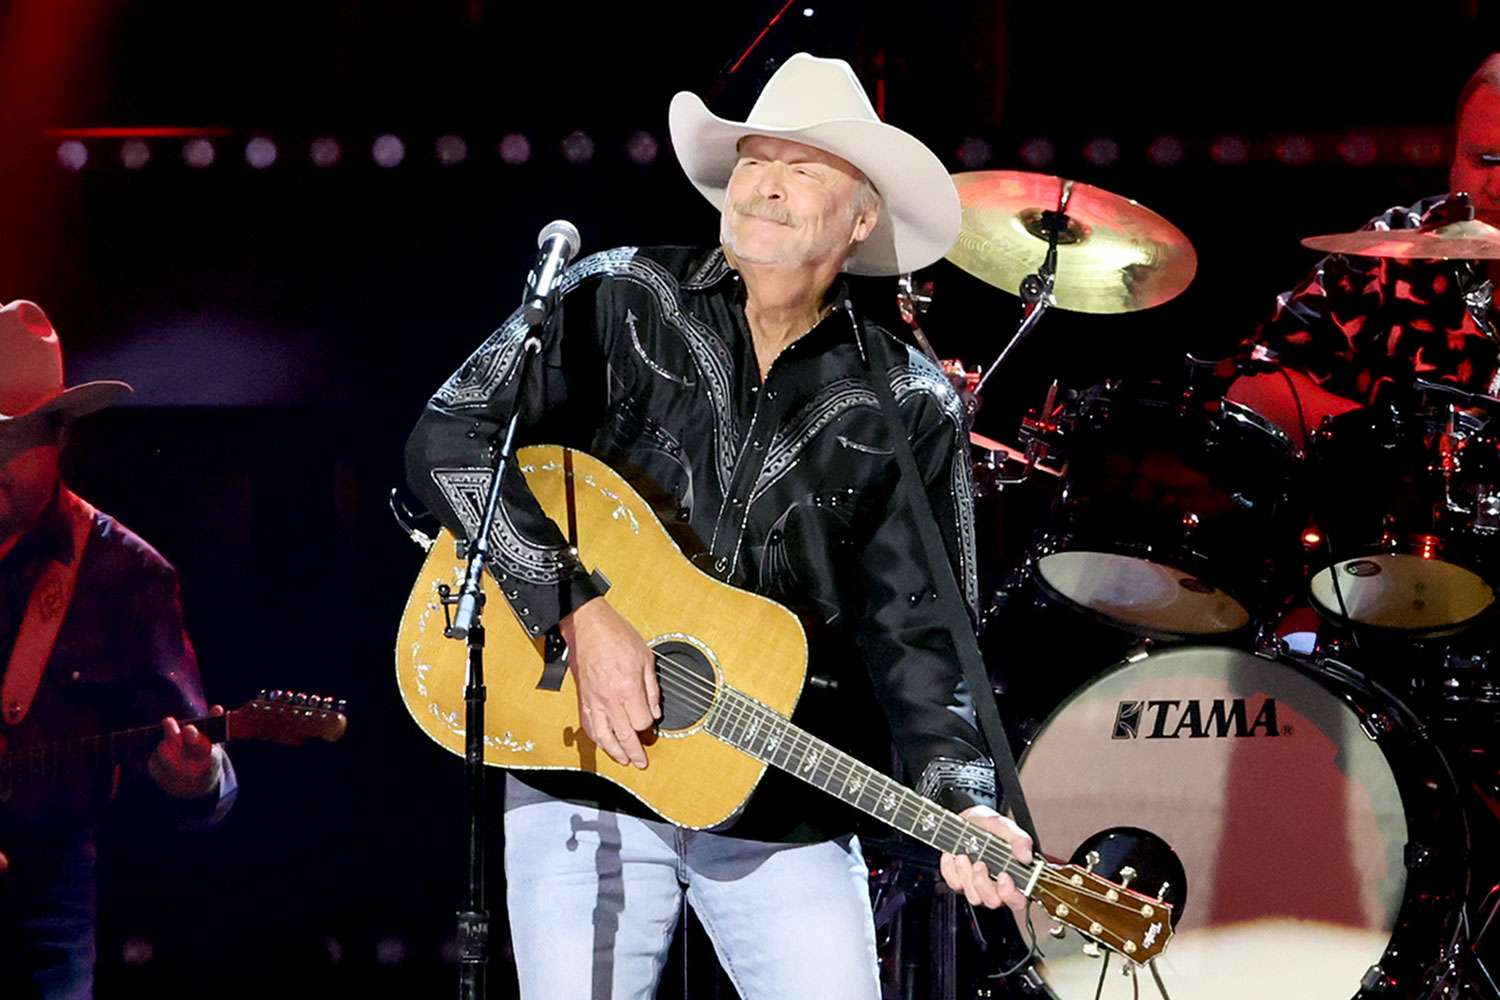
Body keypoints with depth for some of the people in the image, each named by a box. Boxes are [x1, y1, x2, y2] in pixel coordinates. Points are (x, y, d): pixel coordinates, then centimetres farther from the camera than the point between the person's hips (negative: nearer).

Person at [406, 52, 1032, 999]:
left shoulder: (909, 409, 3)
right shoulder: (618, 301, -1)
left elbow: (918, 634, 0)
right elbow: (450, 440, -10)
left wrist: (964, 802, -17)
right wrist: (581, 612, -19)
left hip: (788, 815, 1)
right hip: (584, 789, -1)